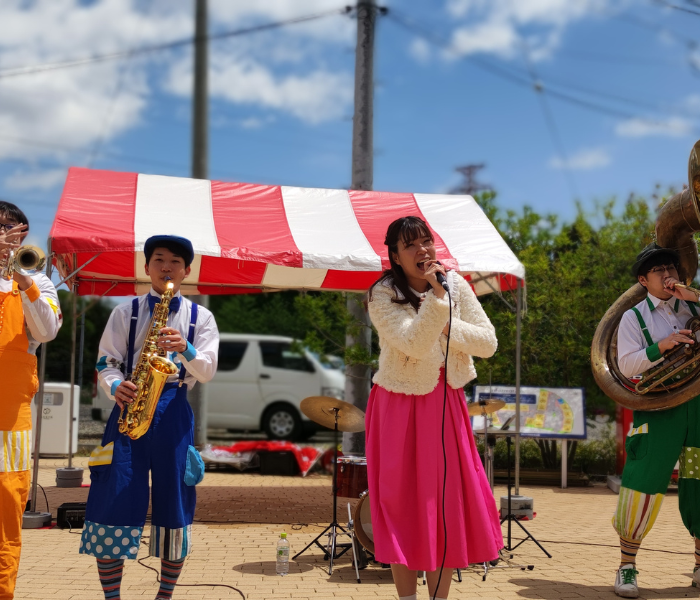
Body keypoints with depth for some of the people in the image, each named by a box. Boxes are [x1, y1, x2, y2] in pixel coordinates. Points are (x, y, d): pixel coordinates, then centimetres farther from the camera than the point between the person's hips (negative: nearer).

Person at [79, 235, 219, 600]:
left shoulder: (200, 317, 11)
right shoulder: (124, 313, 11)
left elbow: (207, 371, 3)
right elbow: (106, 363, 6)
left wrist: (186, 349, -17)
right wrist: (116, 386, -16)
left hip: (174, 412, 0)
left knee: (174, 505, 1)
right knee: (112, 502, -7)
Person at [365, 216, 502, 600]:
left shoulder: (456, 284, 0)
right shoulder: (383, 295, -12)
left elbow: (488, 343, -3)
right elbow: (414, 344, -25)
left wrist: (446, 327, -15)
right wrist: (436, 298, -29)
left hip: (446, 403, 4)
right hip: (400, 406, -4)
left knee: (449, 501, 5)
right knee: (404, 503, 1)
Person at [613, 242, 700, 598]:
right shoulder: (634, 317, 4)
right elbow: (625, 365, -5)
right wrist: (661, 346, -20)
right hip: (659, 408, -3)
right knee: (643, 484, -7)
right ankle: (627, 567, 5)